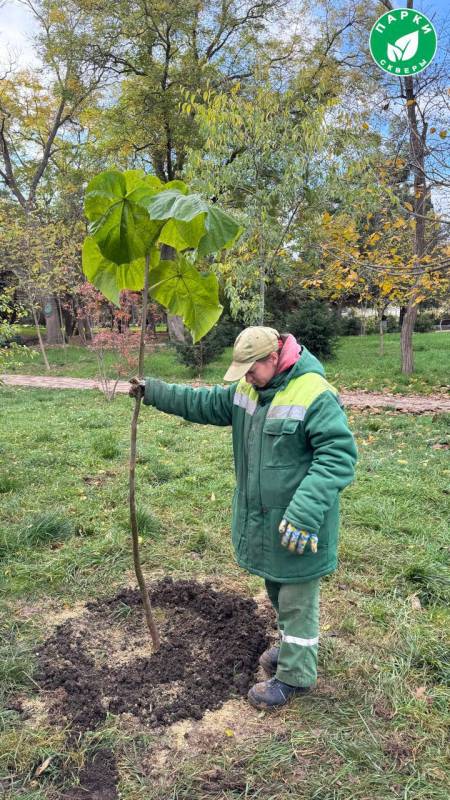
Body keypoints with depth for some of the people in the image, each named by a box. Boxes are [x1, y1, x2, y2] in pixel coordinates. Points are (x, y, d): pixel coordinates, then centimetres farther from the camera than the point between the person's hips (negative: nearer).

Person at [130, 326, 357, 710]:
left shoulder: (315, 395, -23)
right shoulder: (248, 388, 2)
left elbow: (339, 455, -27)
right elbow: (203, 403, 13)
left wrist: (305, 511, -34)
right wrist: (155, 391, 9)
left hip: (299, 524, -8)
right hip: (263, 518, 8)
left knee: (297, 598, 10)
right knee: (277, 589, 25)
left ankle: (295, 675, 29)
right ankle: (292, 646, 48)